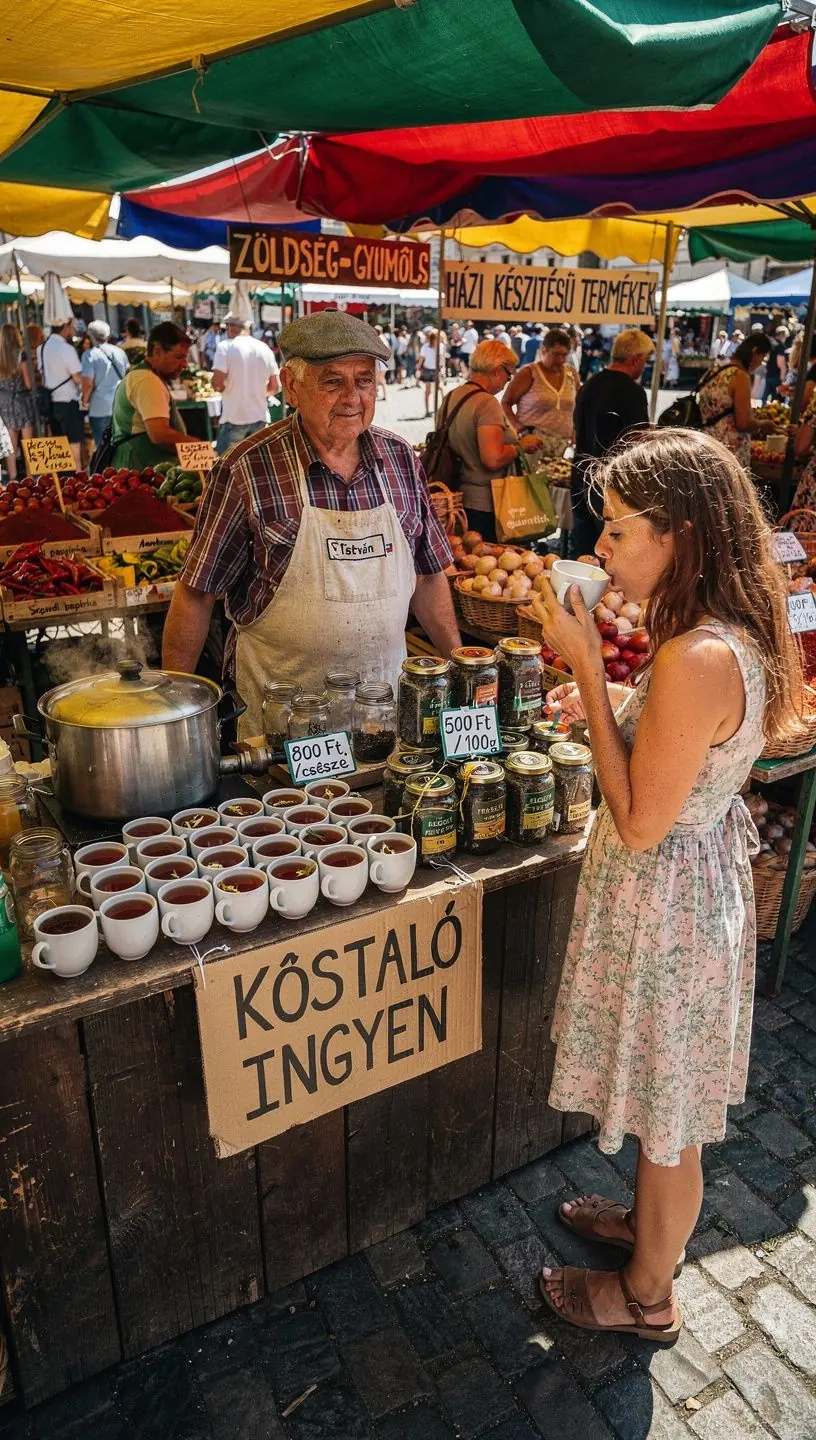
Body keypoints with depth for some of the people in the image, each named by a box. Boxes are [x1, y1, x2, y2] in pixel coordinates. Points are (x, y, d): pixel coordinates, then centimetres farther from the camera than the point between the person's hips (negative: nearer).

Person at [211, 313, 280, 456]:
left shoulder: (225, 347, -9)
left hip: (234, 418, -5)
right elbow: (275, 387, 7)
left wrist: (224, 388, 5)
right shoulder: (265, 348, 5)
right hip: (260, 417, 5)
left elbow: (217, 383, -17)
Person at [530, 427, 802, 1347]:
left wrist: (588, 667, -26)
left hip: (665, 896, -9)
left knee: (664, 1109, 15)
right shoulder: (734, 635, 0)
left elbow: (640, 823, -26)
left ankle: (647, 1296, 41)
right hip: (699, 869, 9)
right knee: (660, 1096, 29)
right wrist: (608, 707, -1)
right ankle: (651, 1220, 55)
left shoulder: (695, 660, -31)